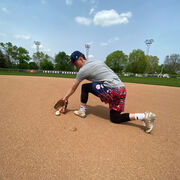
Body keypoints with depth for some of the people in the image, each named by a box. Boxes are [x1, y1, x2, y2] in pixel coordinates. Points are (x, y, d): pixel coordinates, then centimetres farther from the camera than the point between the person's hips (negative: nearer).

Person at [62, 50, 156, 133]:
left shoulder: (83, 70, 0)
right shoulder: (99, 62, 22)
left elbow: (73, 88, 7)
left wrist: (64, 99, 20)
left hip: (112, 90, -8)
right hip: (122, 89, 9)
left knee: (85, 87, 6)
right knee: (115, 118, 16)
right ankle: (145, 116, 7)